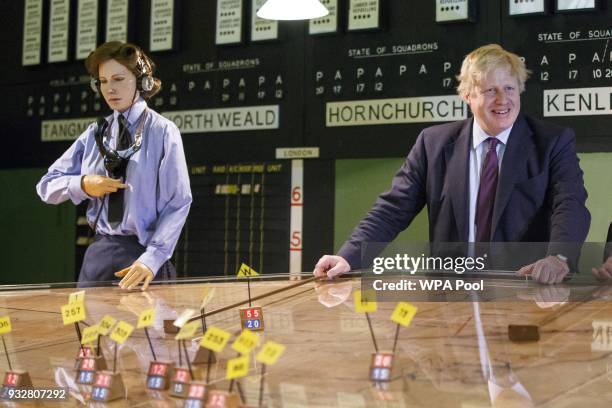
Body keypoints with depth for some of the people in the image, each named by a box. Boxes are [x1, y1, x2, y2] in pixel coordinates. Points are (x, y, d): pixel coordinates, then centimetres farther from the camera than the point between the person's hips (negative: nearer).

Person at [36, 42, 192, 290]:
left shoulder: (162, 132, -4)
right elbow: (46, 186, 13)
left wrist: (152, 259, -20)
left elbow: (178, 204, -9)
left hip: (142, 253, -4)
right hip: (99, 253, 4)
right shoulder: (94, 134, 9)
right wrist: (83, 184, -7)